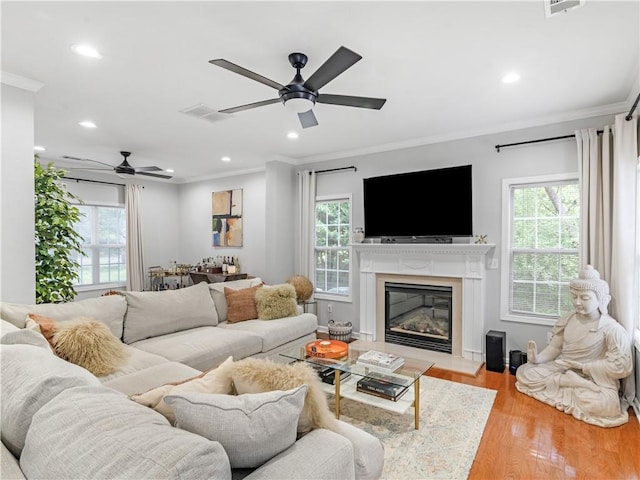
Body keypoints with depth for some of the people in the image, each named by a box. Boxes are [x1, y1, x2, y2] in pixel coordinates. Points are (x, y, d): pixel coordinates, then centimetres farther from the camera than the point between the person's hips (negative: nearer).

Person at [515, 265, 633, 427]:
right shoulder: (567, 320, 1)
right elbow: (555, 347, 5)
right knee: (523, 372, -15)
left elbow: (620, 367, -17)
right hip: (561, 369, 5)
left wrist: (580, 365, -18)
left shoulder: (612, 329, -14)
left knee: (603, 405, -38)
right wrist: (538, 358, -14)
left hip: (594, 378, -5)